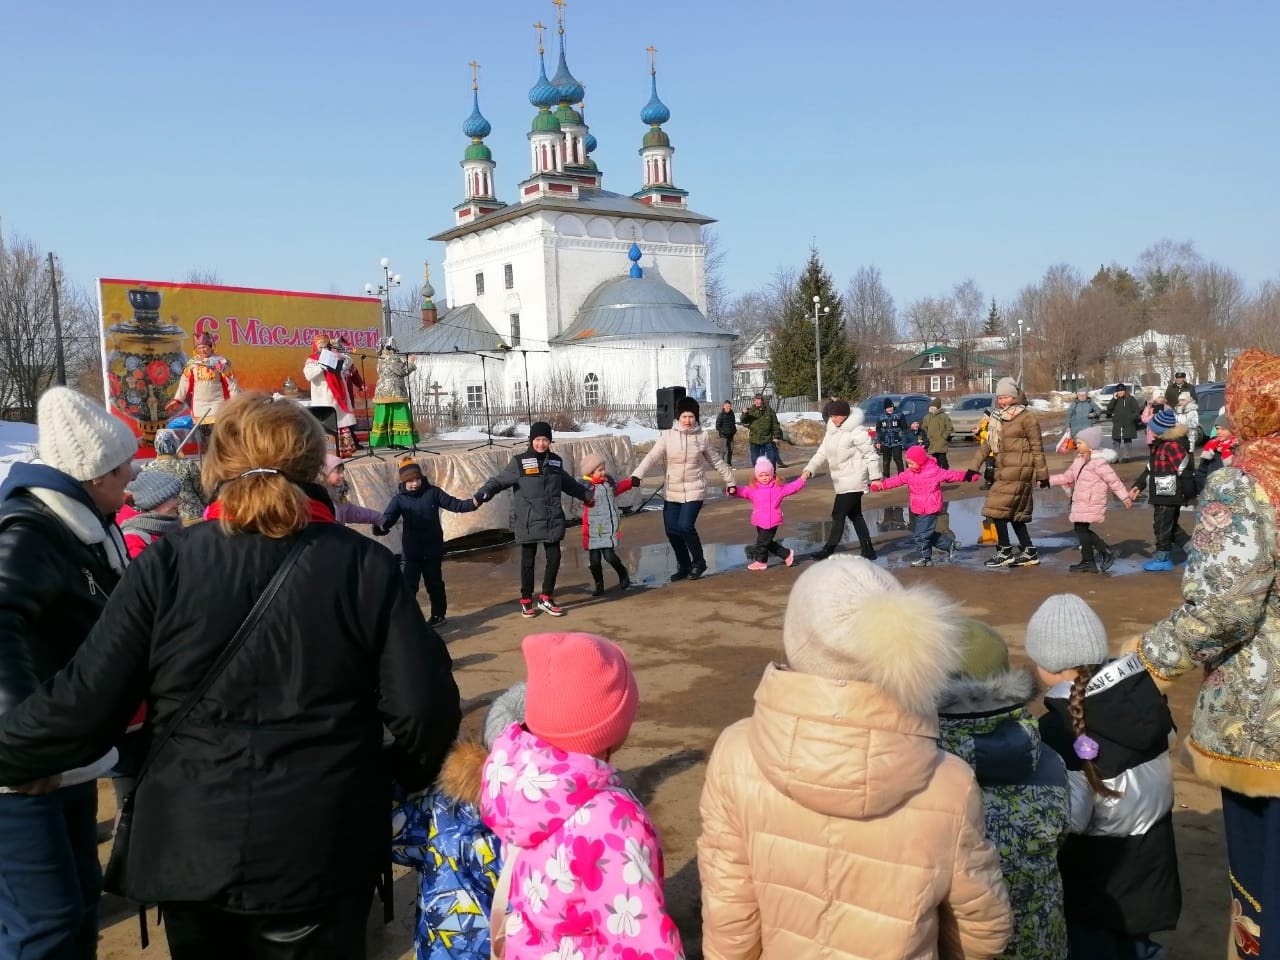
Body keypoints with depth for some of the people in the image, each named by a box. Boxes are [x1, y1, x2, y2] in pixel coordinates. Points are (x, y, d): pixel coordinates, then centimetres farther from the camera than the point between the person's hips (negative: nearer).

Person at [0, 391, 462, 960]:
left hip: (189, 849, 1)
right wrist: (409, 776, 9)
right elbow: (424, 704, -11)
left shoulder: (165, 565, -9)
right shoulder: (363, 565, -10)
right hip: (320, 853, -1)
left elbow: (82, 708, -10)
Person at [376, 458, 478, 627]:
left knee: (435, 584, 14)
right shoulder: (399, 498, -6)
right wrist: (380, 525, -41)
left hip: (433, 549, 1)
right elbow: (389, 516, -18)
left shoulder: (432, 492, -4)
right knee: (408, 586, -4)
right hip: (411, 551, 0)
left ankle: (439, 614, 30)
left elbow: (453, 504, -3)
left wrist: (473, 503, -19)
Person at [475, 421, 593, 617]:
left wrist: (587, 495, 37)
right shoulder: (519, 462, -6)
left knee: (554, 558, 4)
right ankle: (526, 601, 19)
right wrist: (482, 494, -26)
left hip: (553, 521, 4)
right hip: (529, 523, -4)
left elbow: (569, 483, 25)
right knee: (528, 561, 5)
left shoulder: (555, 461, 9)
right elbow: (499, 481, -10)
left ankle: (546, 598, 20)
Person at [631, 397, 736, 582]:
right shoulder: (667, 436, -2)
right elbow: (652, 457, -12)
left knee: (685, 526, -16)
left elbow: (716, 462, 11)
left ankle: (698, 562, 7)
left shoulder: (702, 438, 0)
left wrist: (730, 481, 16)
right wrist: (637, 475, -27)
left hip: (694, 491, -2)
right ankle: (683, 566, 23)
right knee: (671, 530, 1)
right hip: (672, 492, 2)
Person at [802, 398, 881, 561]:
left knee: (838, 515, -6)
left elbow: (870, 455, -15)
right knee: (854, 515, 14)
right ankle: (868, 550, 22)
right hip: (842, 480, 9)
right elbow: (822, 453, 6)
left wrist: (875, 477, -14)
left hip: (852, 481, -9)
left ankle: (829, 550, 3)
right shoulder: (832, 431, 9)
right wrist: (809, 469, -9)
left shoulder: (856, 432, -17)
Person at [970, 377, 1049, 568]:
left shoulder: (1026, 417, -7)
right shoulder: (996, 418, 14)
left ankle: (1005, 552, 0)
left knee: (998, 509, -9)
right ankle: (1029, 552, 21)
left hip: (1018, 471, -8)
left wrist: (1042, 474, -5)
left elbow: (1037, 447, -6)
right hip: (1002, 470, 8)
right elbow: (987, 444, 13)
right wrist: (975, 466, 5)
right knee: (1015, 513, 12)